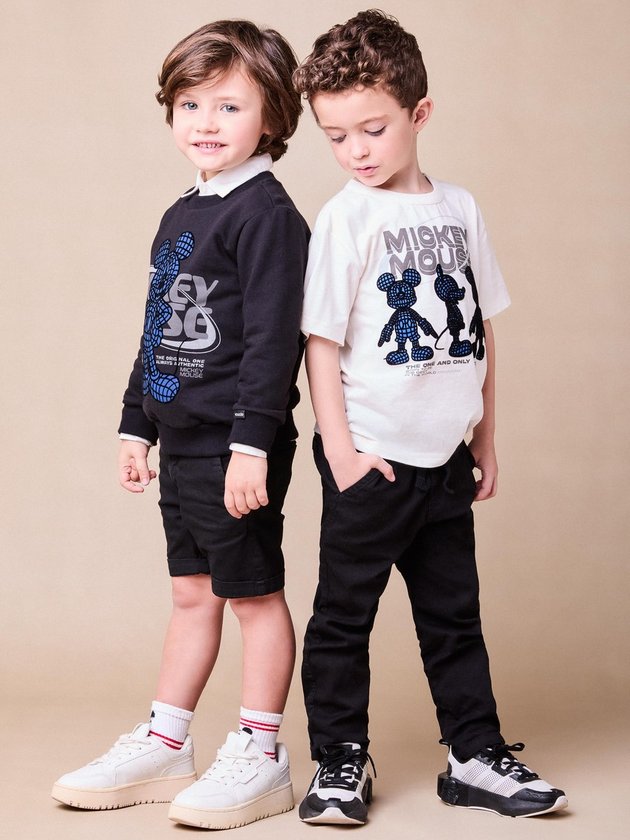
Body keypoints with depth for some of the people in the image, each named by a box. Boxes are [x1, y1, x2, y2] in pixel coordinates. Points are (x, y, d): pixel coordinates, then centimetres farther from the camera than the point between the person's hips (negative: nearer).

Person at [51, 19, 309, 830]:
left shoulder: (266, 214, -13)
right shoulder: (179, 217, 15)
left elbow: (273, 337, -20)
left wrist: (252, 442, -24)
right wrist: (136, 424, 21)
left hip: (238, 450, -8)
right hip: (182, 443, 8)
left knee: (253, 593, 3)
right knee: (192, 593, 16)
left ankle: (258, 756, 13)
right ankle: (163, 746, 24)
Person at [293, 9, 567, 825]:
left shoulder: (458, 208, 5)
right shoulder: (345, 217, -9)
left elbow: (479, 327, 12)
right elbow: (321, 340, -10)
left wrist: (485, 437, 12)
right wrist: (341, 450, -14)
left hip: (444, 458, 5)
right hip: (372, 458, -5)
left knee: (453, 612, 14)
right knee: (344, 612, 6)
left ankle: (476, 757, 25)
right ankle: (340, 762, 17)